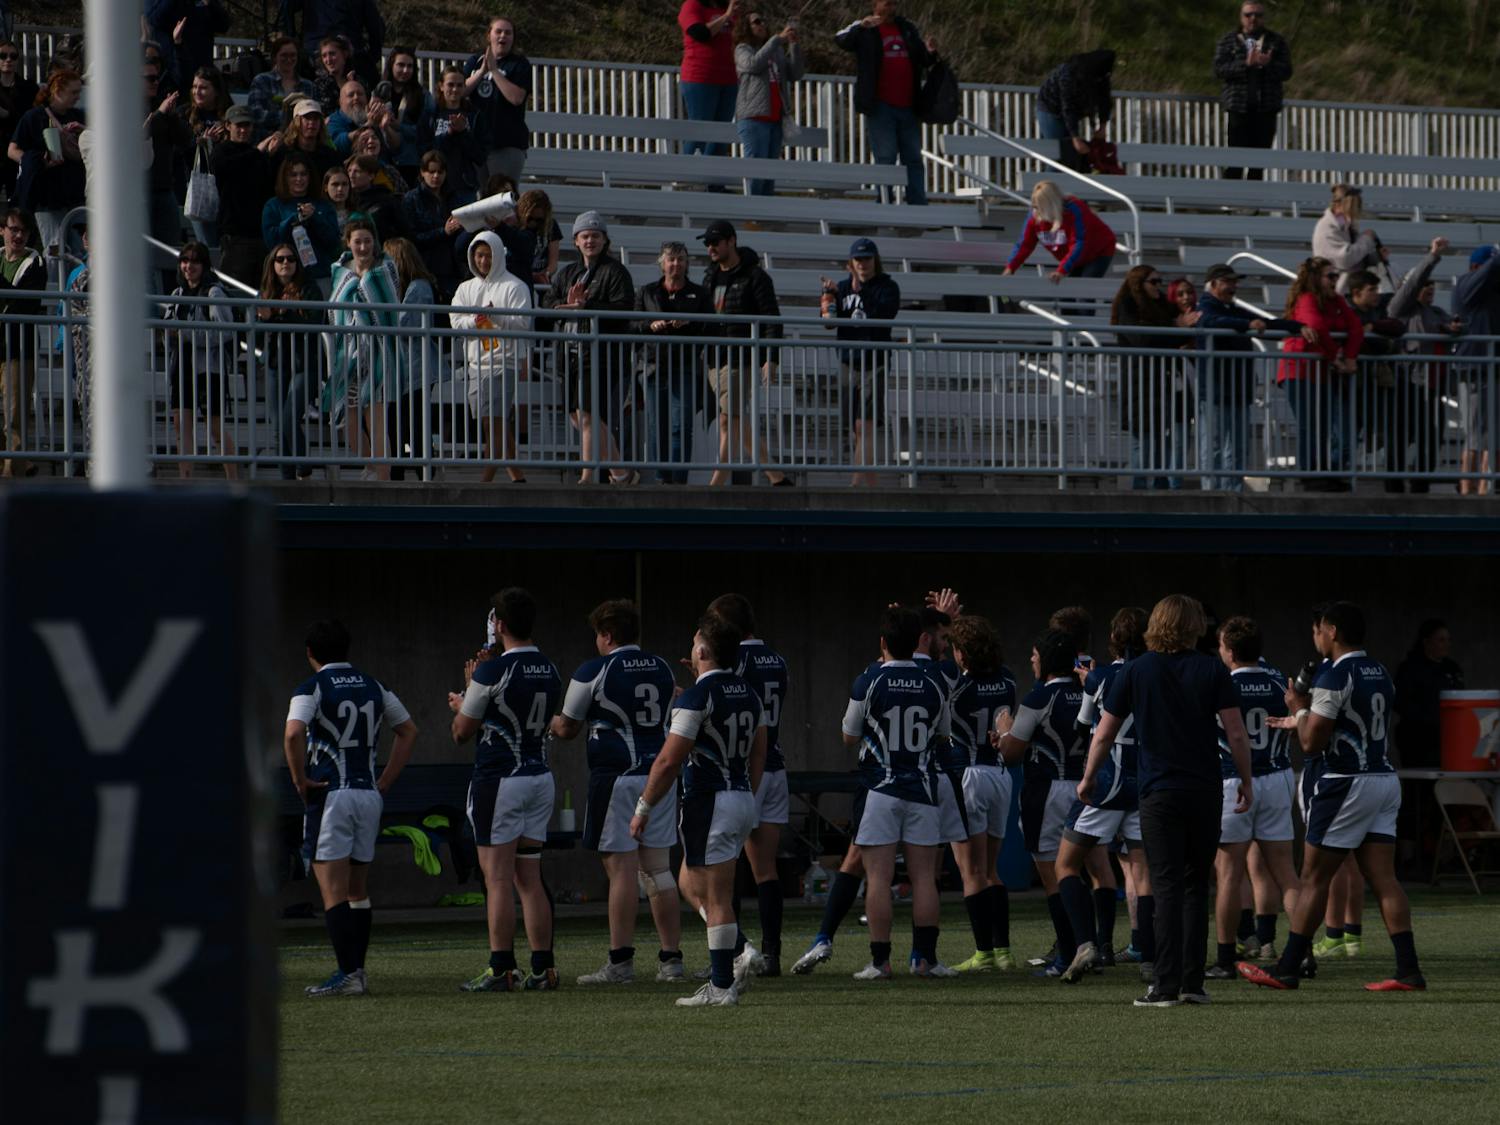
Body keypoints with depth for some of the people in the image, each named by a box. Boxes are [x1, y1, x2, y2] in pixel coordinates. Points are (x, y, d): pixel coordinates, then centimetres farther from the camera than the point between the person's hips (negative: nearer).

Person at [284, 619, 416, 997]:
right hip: (369, 795, 6)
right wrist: (385, 781, 18)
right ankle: (357, 970, 16)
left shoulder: (311, 689, -7)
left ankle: (348, 974, -12)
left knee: (333, 892, -6)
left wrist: (299, 779, -12)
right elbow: (408, 731, 19)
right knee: (358, 891, 14)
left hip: (330, 795, -6)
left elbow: (293, 733, -24)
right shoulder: (373, 687, 11)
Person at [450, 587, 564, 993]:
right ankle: (542, 968, 8)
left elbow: (462, 731, -3)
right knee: (530, 879, 10)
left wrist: (460, 702, 19)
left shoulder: (493, 672, -14)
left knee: (498, 880, -4)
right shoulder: (550, 672, 8)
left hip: (500, 780, -7)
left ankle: (501, 970, -6)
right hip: (540, 777, 7)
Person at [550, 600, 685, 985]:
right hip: (659, 774, 6)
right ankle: (671, 958, 7)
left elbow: (566, 729, 2)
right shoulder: (661, 669, 11)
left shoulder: (593, 673, -7)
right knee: (658, 869, 8)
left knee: (621, 868, -6)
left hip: (617, 776, -6)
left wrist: (548, 723, 25)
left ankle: (620, 962, -6)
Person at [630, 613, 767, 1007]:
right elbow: (759, 756, 16)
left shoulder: (696, 698, -15)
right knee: (694, 884, 21)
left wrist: (643, 810, -8)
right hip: (743, 800, 8)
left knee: (715, 897, -4)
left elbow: (669, 761, -16)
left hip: (709, 802, -8)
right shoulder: (749, 695, 10)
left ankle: (722, 986, -3)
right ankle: (732, 962, 10)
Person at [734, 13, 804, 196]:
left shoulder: (777, 51, 20)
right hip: (754, 117, -6)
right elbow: (753, 64, -15)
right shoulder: (743, 49, 6)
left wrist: (794, 45, 0)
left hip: (776, 118, 6)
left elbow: (795, 74, 10)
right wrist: (778, 39, -14)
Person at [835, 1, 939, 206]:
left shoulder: (907, 29, 16)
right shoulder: (865, 30, 1)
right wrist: (862, 26, -35)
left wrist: (930, 52, -5)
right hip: (880, 107, -5)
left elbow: (924, 60, 19)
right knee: (885, 158, -6)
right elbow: (841, 40, -17)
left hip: (908, 107, 5)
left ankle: (918, 206, 7)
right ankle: (885, 204, -5)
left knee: (914, 159, 5)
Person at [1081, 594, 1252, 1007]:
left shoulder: (1136, 671, 0)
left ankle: (1167, 985, -10)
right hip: (1206, 791, 1)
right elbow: (1236, 733, -3)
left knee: (1167, 887, -2)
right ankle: (1192, 983, 8)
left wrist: (1088, 777, 19)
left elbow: (1104, 734, 4)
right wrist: (1246, 782, 9)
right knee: (1196, 885, 11)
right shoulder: (1212, 670, 0)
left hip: (1159, 794, -1)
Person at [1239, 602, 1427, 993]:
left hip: (1346, 784, -8)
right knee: (1383, 878, 4)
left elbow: (1312, 743, -16)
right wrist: (1302, 721, 31)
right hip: (1385, 779, 8)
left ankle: (1286, 970, 5)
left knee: (1314, 879, 0)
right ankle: (1408, 970, -4)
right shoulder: (1379, 673, 13)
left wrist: (1299, 708, 3)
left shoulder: (1334, 675, -14)